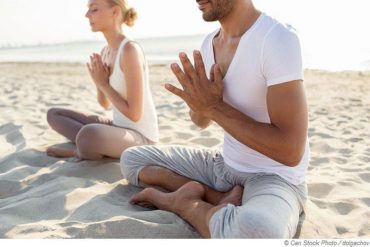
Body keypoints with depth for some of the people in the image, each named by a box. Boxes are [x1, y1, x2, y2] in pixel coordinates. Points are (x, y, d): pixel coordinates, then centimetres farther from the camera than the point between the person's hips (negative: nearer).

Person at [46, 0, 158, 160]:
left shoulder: (130, 50, -21)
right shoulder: (106, 51, 6)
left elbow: (134, 114, -23)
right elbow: (106, 104, 13)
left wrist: (104, 84, -14)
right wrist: (99, 82, -7)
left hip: (140, 136, -9)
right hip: (118, 127, 9)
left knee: (89, 134, -39)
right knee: (54, 114, 11)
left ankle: (79, 151, -5)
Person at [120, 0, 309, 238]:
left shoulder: (278, 39, -22)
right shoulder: (210, 42, 2)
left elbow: (291, 151, -27)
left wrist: (215, 106, -24)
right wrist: (201, 101, -12)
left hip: (275, 179, -7)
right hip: (224, 165, 7)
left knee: (256, 231, -41)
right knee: (131, 159, 9)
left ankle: (182, 201, -10)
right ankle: (221, 200, -7)